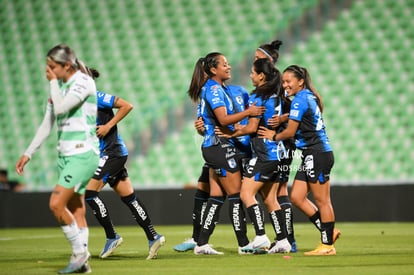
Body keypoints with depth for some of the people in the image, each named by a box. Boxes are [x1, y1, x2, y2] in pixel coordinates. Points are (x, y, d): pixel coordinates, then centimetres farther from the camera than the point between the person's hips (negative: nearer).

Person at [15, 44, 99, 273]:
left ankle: (79, 251, -6)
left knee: (56, 203, -17)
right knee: (76, 211, 6)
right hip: (65, 154, 8)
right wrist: (28, 153, 17)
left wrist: (53, 81, -10)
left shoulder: (83, 82, -11)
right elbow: (47, 124, 18)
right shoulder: (59, 86, 12)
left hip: (83, 153, -8)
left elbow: (60, 107, -24)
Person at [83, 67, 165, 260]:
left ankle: (112, 237, -7)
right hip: (105, 155, 9)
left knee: (89, 191, -13)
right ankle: (153, 237, 8)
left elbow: (126, 106, -16)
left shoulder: (96, 97, -12)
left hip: (112, 152, -9)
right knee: (129, 198, 7)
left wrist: (108, 126, -19)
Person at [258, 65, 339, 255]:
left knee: (322, 201, -4)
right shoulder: (309, 97, 15)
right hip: (311, 155, 10)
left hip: (317, 154, -10)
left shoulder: (300, 99, -13)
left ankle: (328, 245, 1)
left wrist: (274, 136, 5)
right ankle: (329, 233, 14)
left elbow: (290, 131, -11)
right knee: (297, 197, 9)